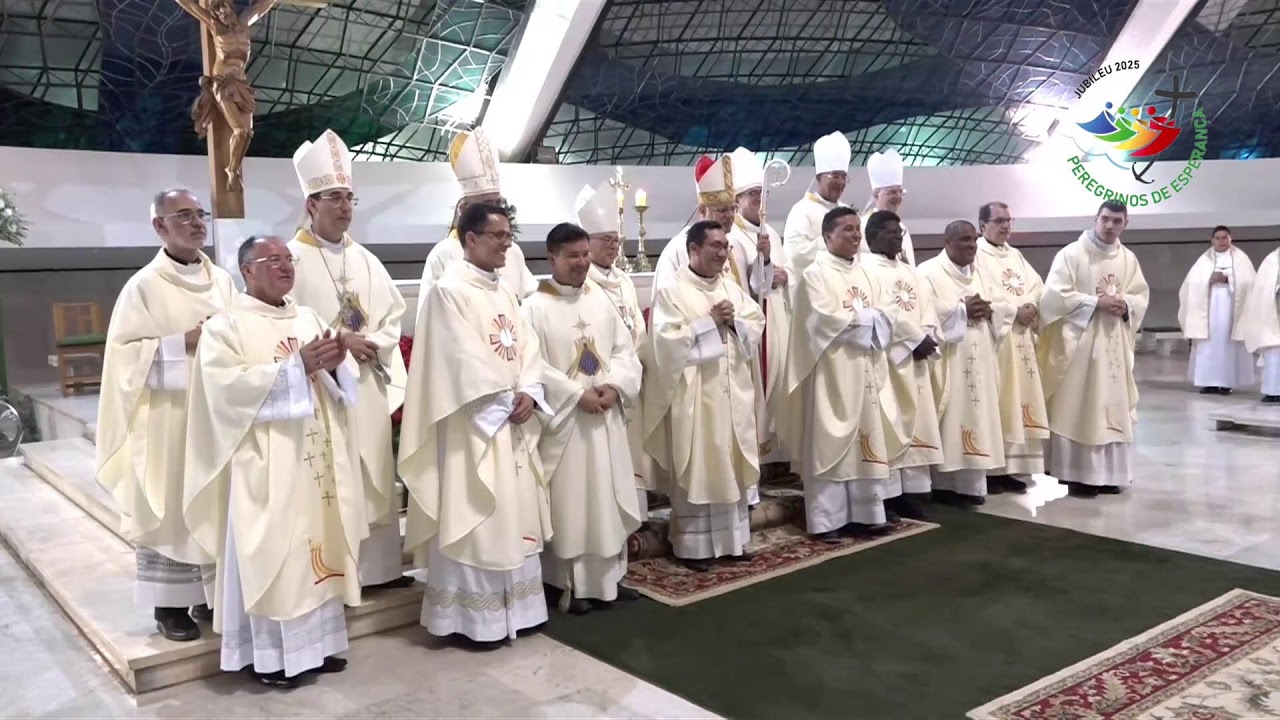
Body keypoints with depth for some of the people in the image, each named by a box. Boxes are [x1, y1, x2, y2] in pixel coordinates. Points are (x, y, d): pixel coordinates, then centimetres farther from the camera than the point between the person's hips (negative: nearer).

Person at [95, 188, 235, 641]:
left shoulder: (222, 280, 8)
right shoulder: (144, 286, -7)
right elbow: (123, 351, -9)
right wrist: (184, 343, -18)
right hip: (168, 416, -5)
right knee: (171, 507, 2)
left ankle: (210, 594, 23)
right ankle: (170, 605, 12)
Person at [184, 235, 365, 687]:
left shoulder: (310, 318, 14)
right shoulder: (226, 325, -3)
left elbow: (346, 381, 11)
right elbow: (228, 384, -19)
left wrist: (336, 365, -13)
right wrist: (297, 366, -23)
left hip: (315, 459, 6)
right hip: (266, 464, -6)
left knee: (316, 543, 10)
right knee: (270, 552, -2)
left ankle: (316, 641, 21)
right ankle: (267, 653, 8)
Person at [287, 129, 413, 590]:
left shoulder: (365, 260, 14)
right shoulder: (292, 258, -5)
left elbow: (393, 314, 10)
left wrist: (371, 344, -8)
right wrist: (338, 341, -16)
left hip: (366, 384, 6)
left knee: (373, 476, 10)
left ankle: (378, 566, 19)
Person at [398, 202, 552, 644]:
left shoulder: (505, 293, 15)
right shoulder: (449, 291, -10)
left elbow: (526, 347, 10)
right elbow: (462, 360, -17)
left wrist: (529, 393, -7)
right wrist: (506, 401, -13)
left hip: (514, 421, 8)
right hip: (476, 423, -8)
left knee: (516, 513, 11)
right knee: (477, 516, -3)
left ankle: (514, 606, 22)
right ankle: (474, 616, 7)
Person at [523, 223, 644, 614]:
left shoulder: (601, 300, 9)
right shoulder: (535, 307, -8)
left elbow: (625, 350, 8)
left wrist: (614, 385, -10)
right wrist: (577, 395, -18)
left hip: (606, 417, 5)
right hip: (564, 419, -5)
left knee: (609, 498, 11)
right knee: (569, 502, 1)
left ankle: (609, 577, 24)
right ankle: (570, 585, 12)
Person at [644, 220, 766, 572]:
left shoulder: (732, 288, 12)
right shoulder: (672, 292, -7)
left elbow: (757, 328, 10)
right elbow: (667, 340, -16)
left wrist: (734, 322, -9)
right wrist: (709, 321, -15)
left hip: (733, 391, 6)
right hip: (694, 394, -6)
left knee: (732, 466, 11)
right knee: (696, 470, -1)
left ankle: (732, 538, 22)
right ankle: (694, 545, 8)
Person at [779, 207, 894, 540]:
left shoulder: (860, 272, 15)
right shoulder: (816, 274, -9)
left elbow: (877, 317, 17)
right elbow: (825, 320, -19)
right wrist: (864, 318, -7)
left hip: (862, 370, 8)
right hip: (832, 372, -7)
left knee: (863, 441, 9)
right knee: (829, 442, -4)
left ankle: (861, 514, 17)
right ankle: (826, 520, 3)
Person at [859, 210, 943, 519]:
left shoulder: (909, 272, 19)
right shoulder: (865, 269, -6)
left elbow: (926, 310, 13)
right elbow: (880, 315, -17)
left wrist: (927, 338, -6)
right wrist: (916, 339, -14)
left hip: (914, 359, 8)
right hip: (885, 359, -8)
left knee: (914, 423, 7)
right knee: (888, 426, -8)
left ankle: (910, 492, 13)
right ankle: (885, 496, -4)